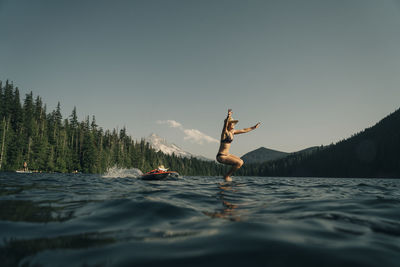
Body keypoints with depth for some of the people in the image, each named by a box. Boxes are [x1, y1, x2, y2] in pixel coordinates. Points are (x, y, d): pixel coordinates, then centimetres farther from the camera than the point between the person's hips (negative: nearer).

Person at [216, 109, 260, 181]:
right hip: (221, 156, -10)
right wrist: (228, 117, -57)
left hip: (226, 155, 10)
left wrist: (254, 127, 29)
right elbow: (225, 125, -38)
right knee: (239, 163, -17)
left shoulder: (232, 132, 9)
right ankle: (227, 176, -1)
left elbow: (244, 130, 22)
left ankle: (227, 175, 18)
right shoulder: (225, 132, -15)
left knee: (241, 161, 18)